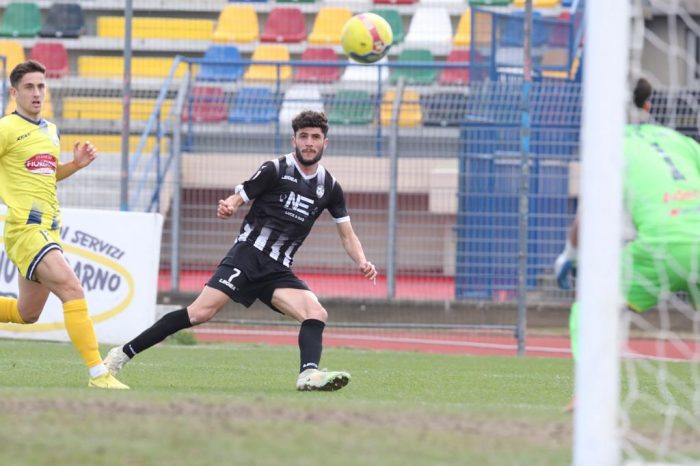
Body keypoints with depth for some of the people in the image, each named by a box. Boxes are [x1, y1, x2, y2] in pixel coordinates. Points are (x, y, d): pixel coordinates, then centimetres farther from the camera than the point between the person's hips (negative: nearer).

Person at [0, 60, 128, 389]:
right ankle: (98, 375, -25)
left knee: (28, 313, 14)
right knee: (72, 289, -22)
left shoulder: (50, 131, 17)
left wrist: (76, 164, 12)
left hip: (48, 230, 9)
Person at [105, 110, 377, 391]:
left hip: (278, 271, 5)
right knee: (200, 313, -18)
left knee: (317, 314, -20)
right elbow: (235, 201, -2)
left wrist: (362, 262, -3)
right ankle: (123, 354, -11)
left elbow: (347, 235, 16)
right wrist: (227, 208, -26)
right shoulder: (275, 170, -2)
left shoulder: (329, 188, 10)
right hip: (247, 255, -5)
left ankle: (309, 375, -37)